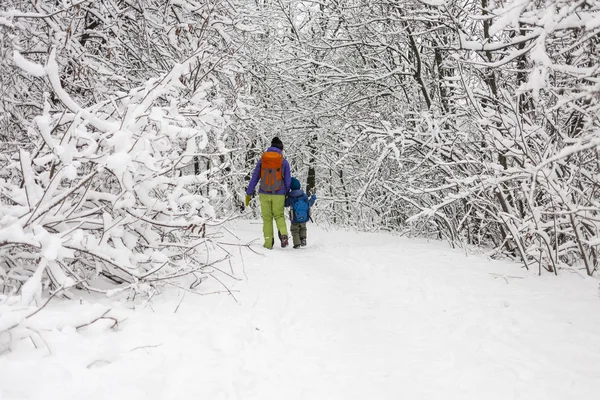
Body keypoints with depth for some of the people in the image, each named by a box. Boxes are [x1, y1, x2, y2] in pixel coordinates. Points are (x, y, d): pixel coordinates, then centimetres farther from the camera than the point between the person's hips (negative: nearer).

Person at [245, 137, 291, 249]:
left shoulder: (262, 160, 3)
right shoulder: (284, 161, -1)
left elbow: (254, 178, 3)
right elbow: (287, 181, 2)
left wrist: (248, 194, 6)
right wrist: (287, 195, 17)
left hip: (264, 194, 1)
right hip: (278, 194, -1)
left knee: (267, 218, 11)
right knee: (279, 216, 14)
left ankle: (268, 243, 9)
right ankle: (283, 234, -11)